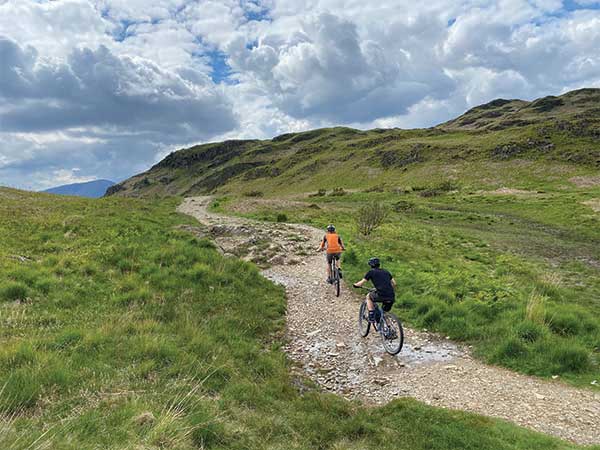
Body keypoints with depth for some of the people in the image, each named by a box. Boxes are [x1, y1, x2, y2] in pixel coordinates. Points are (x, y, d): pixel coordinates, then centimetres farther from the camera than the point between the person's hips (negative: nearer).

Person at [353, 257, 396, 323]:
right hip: (392, 297, 5)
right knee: (384, 313, 28)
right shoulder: (385, 271, 23)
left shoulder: (371, 272, 9)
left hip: (381, 295, -5)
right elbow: (394, 283, 23)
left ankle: (371, 317, 16)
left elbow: (361, 283, 12)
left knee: (368, 296, 24)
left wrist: (355, 285, 33)